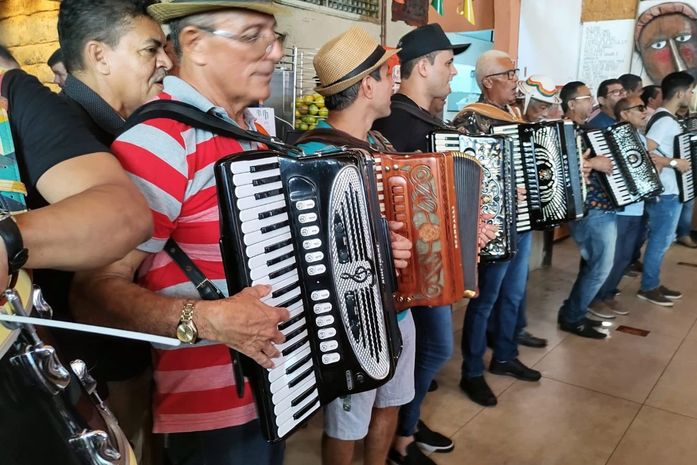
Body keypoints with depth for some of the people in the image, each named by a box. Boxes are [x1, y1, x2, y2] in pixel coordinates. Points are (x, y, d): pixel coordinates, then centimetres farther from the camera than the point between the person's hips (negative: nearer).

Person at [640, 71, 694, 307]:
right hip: (665, 193, -10)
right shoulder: (666, 121, -19)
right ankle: (648, 287, 12)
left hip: (670, 190, 10)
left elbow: (660, 150, 18)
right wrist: (674, 162, -23)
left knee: (662, 239, 16)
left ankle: (654, 283, 26)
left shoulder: (667, 119, 12)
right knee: (660, 240, 0)